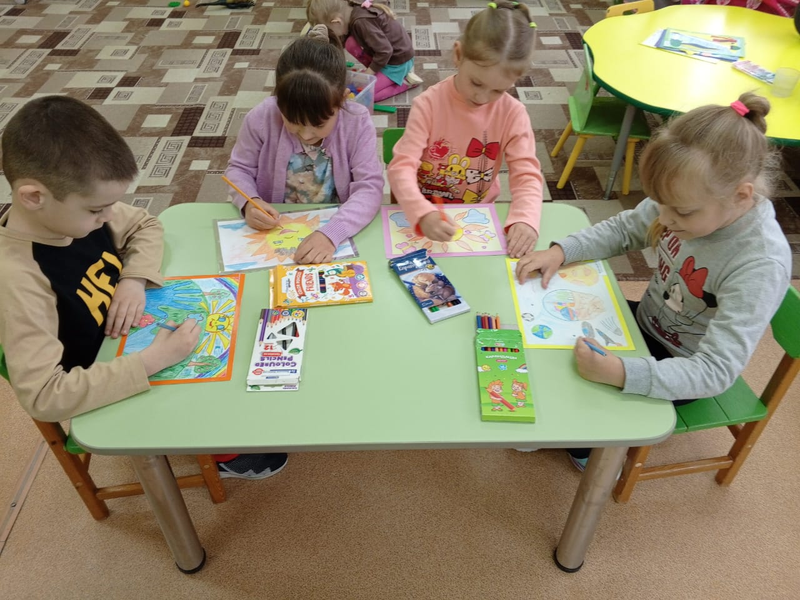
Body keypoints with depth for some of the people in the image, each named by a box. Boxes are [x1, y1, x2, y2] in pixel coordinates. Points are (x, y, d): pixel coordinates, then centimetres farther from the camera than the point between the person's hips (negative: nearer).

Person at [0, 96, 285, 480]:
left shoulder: (71, 210, -15)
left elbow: (146, 226, 3)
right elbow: (43, 396, -36)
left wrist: (135, 279, -16)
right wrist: (154, 360, -38)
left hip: (138, 337, 6)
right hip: (111, 396, -6)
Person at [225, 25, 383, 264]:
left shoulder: (357, 122, -16)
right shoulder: (261, 118, -13)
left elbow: (370, 187, -20)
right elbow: (239, 168, 2)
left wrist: (331, 233, -35)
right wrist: (248, 202, -19)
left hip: (337, 227, 2)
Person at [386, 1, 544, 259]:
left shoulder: (513, 114, -9)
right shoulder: (429, 104, -14)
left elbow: (526, 173, -11)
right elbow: (402, 166, -20)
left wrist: (525, 219, -32)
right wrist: (422, 213, -39)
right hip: (425, 215, -2)